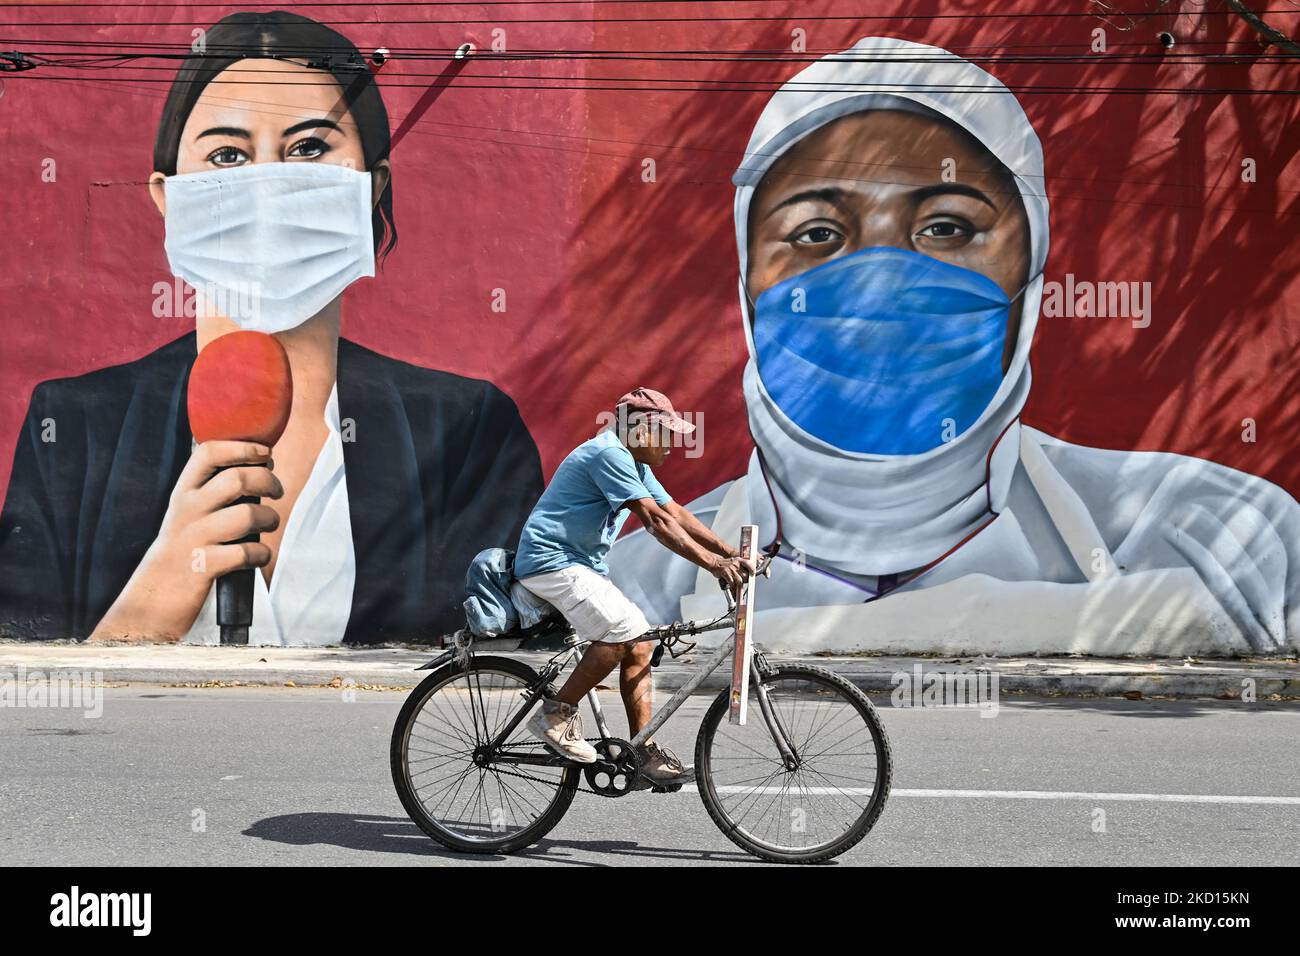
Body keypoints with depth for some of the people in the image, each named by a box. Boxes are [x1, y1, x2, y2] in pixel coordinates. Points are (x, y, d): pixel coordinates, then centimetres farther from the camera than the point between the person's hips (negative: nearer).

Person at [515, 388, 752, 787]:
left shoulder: (635, 464, 14)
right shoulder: (609, 454, -18)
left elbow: (677, 513, 12)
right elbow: (655, 520, -25)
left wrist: (732, 554, 3)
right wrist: (712, 564, -28)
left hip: (582, 566, 10)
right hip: (552, 561, -10)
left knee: (639, 645, 1)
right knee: (623, 629, -25)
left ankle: (646, 755, 1)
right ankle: (557, 713, -12)